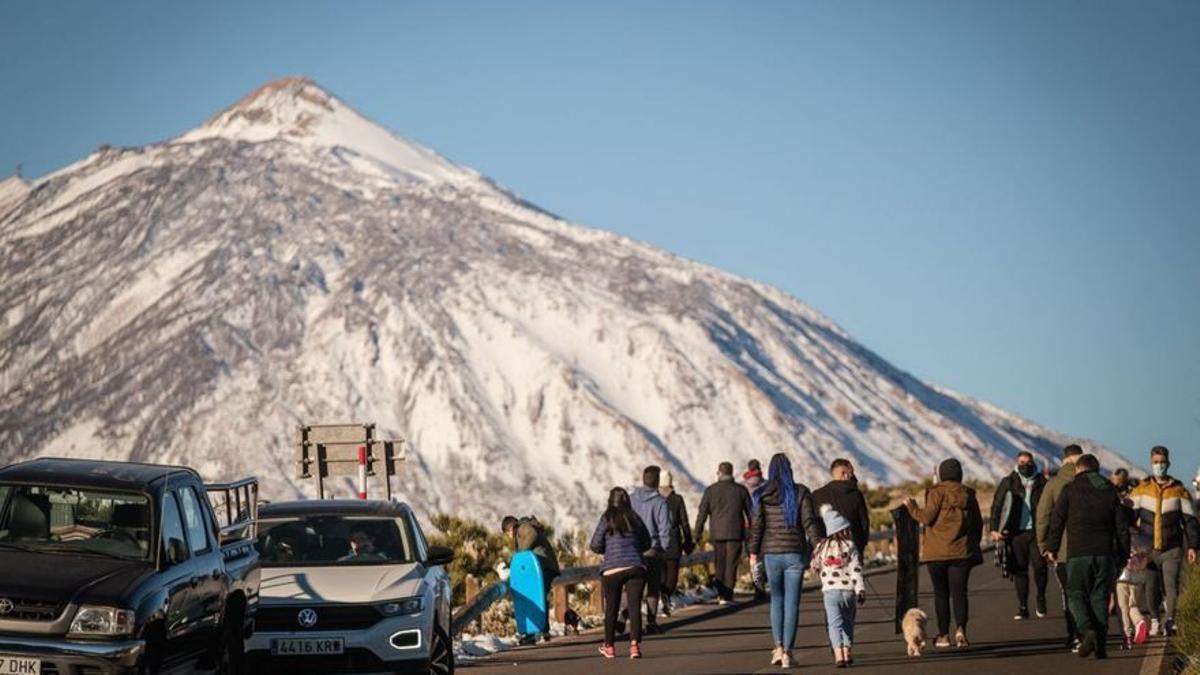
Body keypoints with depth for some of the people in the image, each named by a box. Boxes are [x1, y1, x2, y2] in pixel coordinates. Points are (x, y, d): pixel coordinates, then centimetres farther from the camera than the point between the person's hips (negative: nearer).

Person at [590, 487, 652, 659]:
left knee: (611, 608, 11)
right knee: (634, 606, -3)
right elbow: (647, 544, 16)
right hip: (636, 567, 1)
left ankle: (609, 646, 22)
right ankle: (635, 645, -17)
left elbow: (595, 545, -1)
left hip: (612, 569, -1)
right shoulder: (634, 518, 7)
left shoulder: (607, 519, -2)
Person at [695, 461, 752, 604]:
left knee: (720, 565, 11)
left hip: (717, 533, 1)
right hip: (736, 533, -1)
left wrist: (698, 532, 9)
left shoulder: (710, 490, 0)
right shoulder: (741, 490, 2)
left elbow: (702, 512, 1)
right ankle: (727, 596, -7)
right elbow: (750, 512, 7)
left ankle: (722, 594, 10)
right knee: (731, 564, 0)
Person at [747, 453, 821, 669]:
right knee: (792, 603, 4)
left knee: (776, 599, 18)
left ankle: (778, 646, 6)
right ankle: (787, 652, 1)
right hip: (795, 553, -1)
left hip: (771, 553, 1)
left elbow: (756, 525, -3)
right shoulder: (800, 492, -2)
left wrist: (753, 553, 5)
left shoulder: (762, 495, -1)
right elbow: (809, 522, -6)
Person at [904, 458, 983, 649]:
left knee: (941, 594, 8)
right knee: (959, 592, 1)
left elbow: (927, 517, -11)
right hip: (961, 552, 3)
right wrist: (973, 545, 21)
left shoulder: (937, 492, -7)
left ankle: (944, 635, 10)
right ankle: (961, 629, -20)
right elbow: (978, 523, 11)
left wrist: (913, 508, 5)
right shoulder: (968, 495, 8)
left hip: (937, 553, -3)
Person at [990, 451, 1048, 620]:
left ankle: (1041, 597, 14)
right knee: (1019, 570, 3)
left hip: (1036, 532, -1)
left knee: (1039, 566, -12)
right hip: (1016, 533, 1)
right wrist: (994, 529, -4)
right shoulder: (1008, 483, 7)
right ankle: (1022, 607, 9)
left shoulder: (1041, 483, 8)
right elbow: (996, 506, 7)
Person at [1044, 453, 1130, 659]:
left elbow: (1057, 521, 1)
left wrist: (1051, 548, 10)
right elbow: (1122, 527, 11)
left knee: (1076, 595, 4)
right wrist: (1123, 555, 15)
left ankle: (1087, 630, -20)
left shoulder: (1070, 489, 2)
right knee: (1100, 598, 7)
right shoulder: (1110, 491, 12)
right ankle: (1100, 644, 2)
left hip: (1077, 553, -3)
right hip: (1105, 553, 3)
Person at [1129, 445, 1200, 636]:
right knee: (1151, 587, 4)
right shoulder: (1141, 490, 7)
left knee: (1171, 585, -14)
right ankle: (1154, 620, 20)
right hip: (1148, 549, 1)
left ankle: (1170, 620, -23)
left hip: (1172, 550, -1)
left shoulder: (1179, 491, 6)